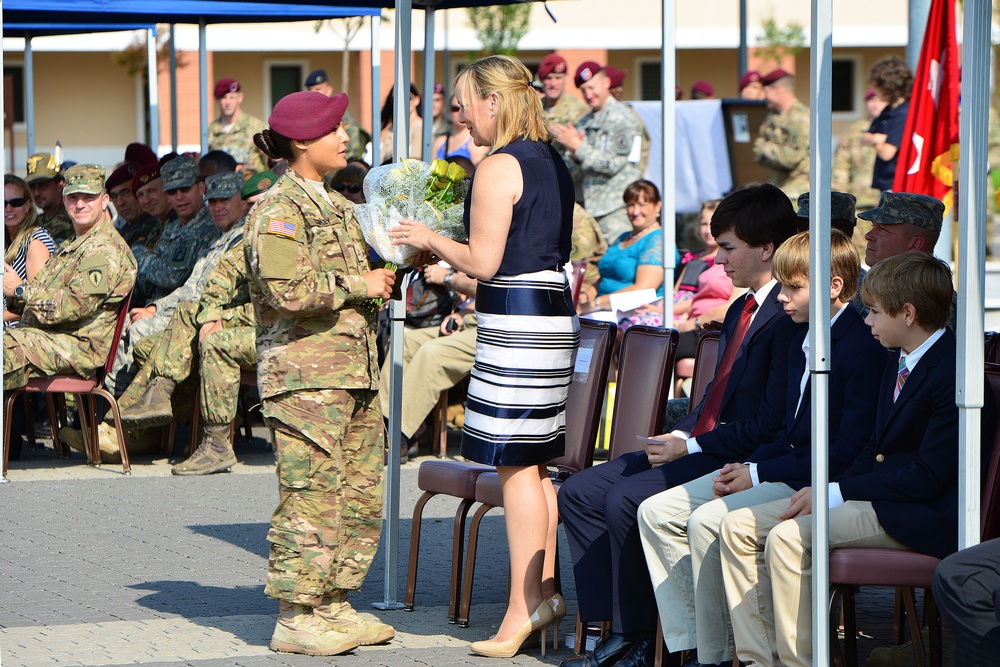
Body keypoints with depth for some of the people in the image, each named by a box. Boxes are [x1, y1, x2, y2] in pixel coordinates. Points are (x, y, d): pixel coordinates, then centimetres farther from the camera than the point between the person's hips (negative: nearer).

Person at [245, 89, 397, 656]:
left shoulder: (338, 206, 20)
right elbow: (290, 290, -21)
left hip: (355, 368, 9)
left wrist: (388, 273, 14)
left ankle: (334, 603, 18)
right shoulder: (279, 210, -9)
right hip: (306, 372, -9)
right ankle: (296, 617, -2)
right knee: (311, 494, -8)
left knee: (362, 494, 9)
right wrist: (359, 285, -13)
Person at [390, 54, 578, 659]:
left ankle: (523, 608, -5)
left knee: (515, 463, -6)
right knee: (535, 462, 13)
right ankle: (544, 589, 16)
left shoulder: (499, 168, -12)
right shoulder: (554, 163, 15)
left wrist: (431, 240, 2)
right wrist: (444, 254, 24)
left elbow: (484, 263, -16)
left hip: (516, 318, -9)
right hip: (555, 313, 9)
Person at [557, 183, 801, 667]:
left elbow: (772, 424, -21)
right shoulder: (741, 310, 17)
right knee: (579, 492, 3)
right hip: (699, 446, 11)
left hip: (741, 459, -11)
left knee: (626, 499, -26)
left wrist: (691, 447, -16)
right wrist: (678, 436, 3)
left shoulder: (789, 319, -17)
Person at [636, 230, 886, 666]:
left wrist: (760, 473, -17)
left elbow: (849, 451, -21)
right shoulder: (802, 344, 15)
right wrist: (745, 467, 2)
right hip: (785, 469, 10)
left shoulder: (862, 347, -16)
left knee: (709, 520, -28)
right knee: (656, 512, 1)